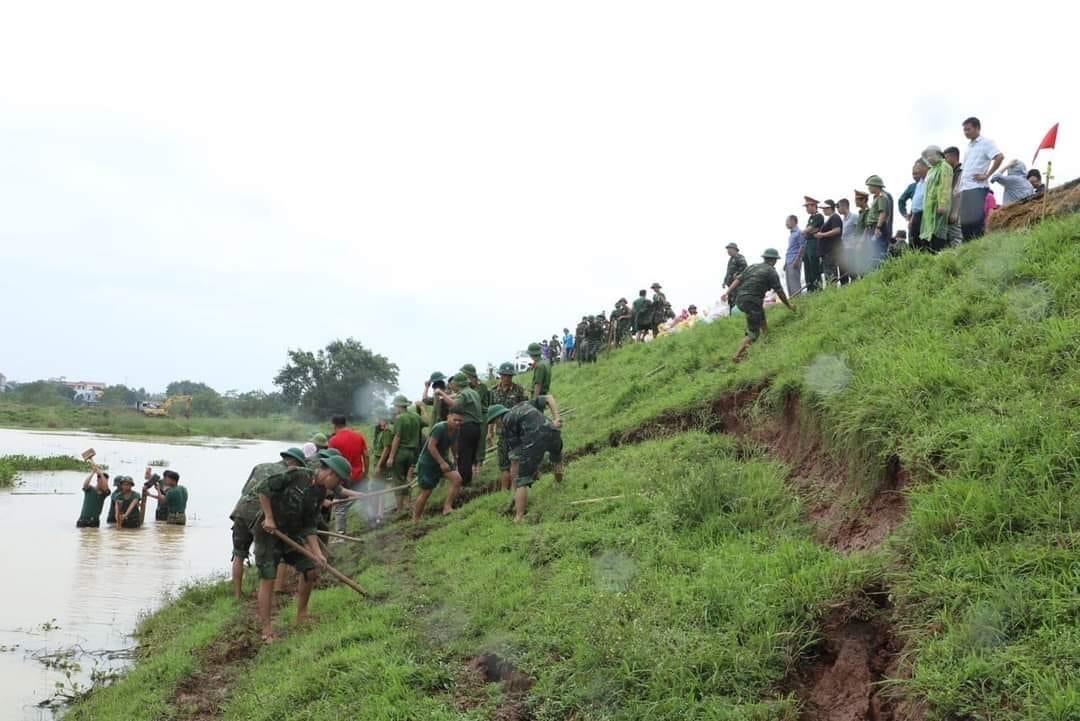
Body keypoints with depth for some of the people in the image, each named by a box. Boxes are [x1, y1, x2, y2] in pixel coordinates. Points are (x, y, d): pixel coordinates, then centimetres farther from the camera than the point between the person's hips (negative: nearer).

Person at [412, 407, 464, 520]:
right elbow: (431, 446, -29)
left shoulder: (455, 430, 0)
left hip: (442, 460, 7)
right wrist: (442, 463, -30)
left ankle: (447, 508, -9)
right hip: (427, 462, -7)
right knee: (426, 492, -1)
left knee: (457, 478, -17)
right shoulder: (440, 428, -25)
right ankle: (415, 520, 16)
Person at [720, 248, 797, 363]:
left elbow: (738, 280, 10)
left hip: (740, 300, 7)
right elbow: (780, 292, 0)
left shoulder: (753, 266, 18)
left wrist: (726, 293, 8)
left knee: (761, 311, 35)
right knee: (753, 334, -3)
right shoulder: (771, 272, 1)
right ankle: (737, 355, -15)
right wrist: (789, 305, 12)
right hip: (752, 302, -7)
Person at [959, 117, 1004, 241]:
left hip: (977, 188, -8)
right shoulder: (969, 146, 23)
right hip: (964, 189, 8)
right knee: (964, 223, 3)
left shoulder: (986, 142, 1)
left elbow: (999, 157, -13)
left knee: (976, 222, -13)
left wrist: (986, 175, -12)